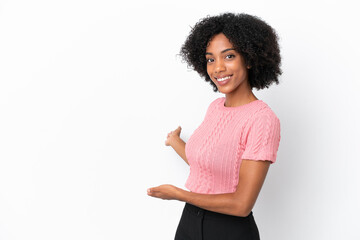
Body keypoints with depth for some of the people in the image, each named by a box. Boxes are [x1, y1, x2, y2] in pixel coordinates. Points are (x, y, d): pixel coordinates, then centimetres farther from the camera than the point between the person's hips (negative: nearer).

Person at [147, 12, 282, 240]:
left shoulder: (262, 119, -19)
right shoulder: (216, 107, 3)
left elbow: (242, 205, -21)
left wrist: (177, 194, -11)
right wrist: (175, 142, 26)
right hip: (189, 221, 7)